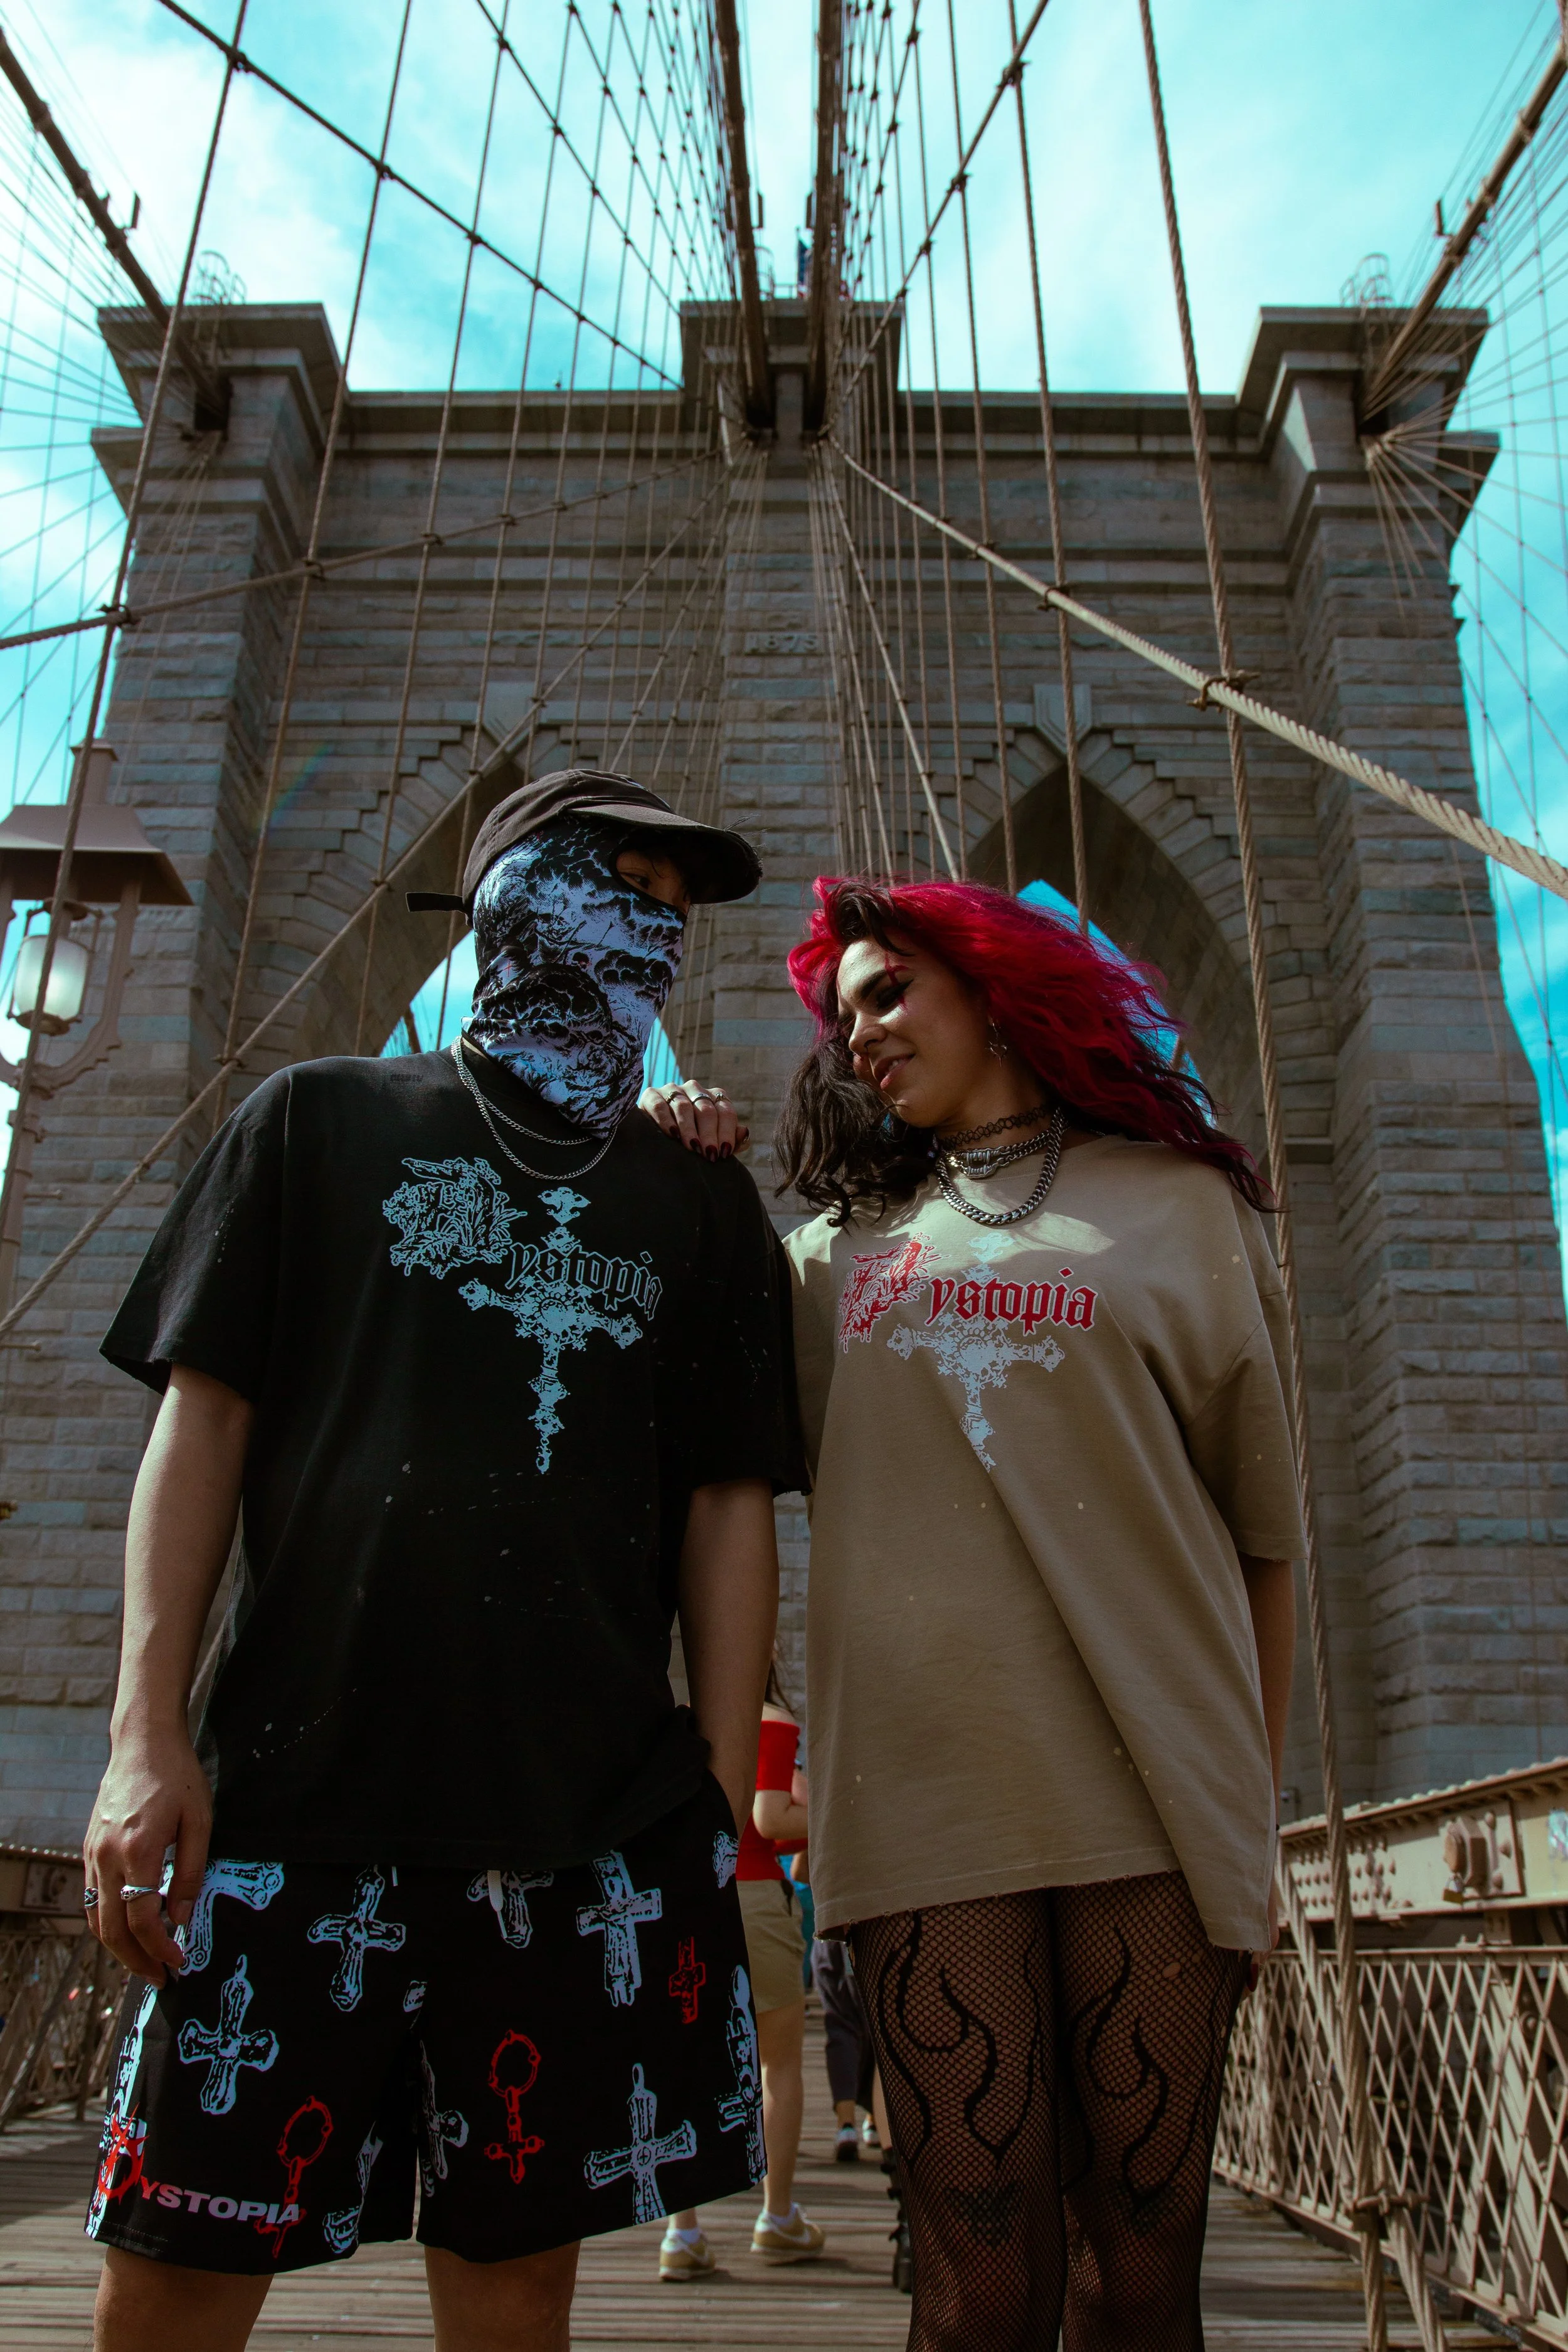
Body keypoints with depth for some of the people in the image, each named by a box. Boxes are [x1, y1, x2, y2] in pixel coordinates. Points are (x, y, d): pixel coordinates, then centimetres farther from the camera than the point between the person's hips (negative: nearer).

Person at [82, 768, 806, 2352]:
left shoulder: (700, 1200, 15)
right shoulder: (322, 1122, 12)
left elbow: (728, 1504, 10)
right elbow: (203, 1416, 5)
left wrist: (721, 1798, 3)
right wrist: (148, 1729, -4)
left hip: (599, 1814, 2)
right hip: (301, 1784, -1)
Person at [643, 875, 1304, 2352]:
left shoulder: (1176, 1204, 10)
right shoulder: (848, 1243, 17)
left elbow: (1261, 1535, 9)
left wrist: (1252, 1824, 6)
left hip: (1145, 1792, -1)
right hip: (923, 1797, 1)